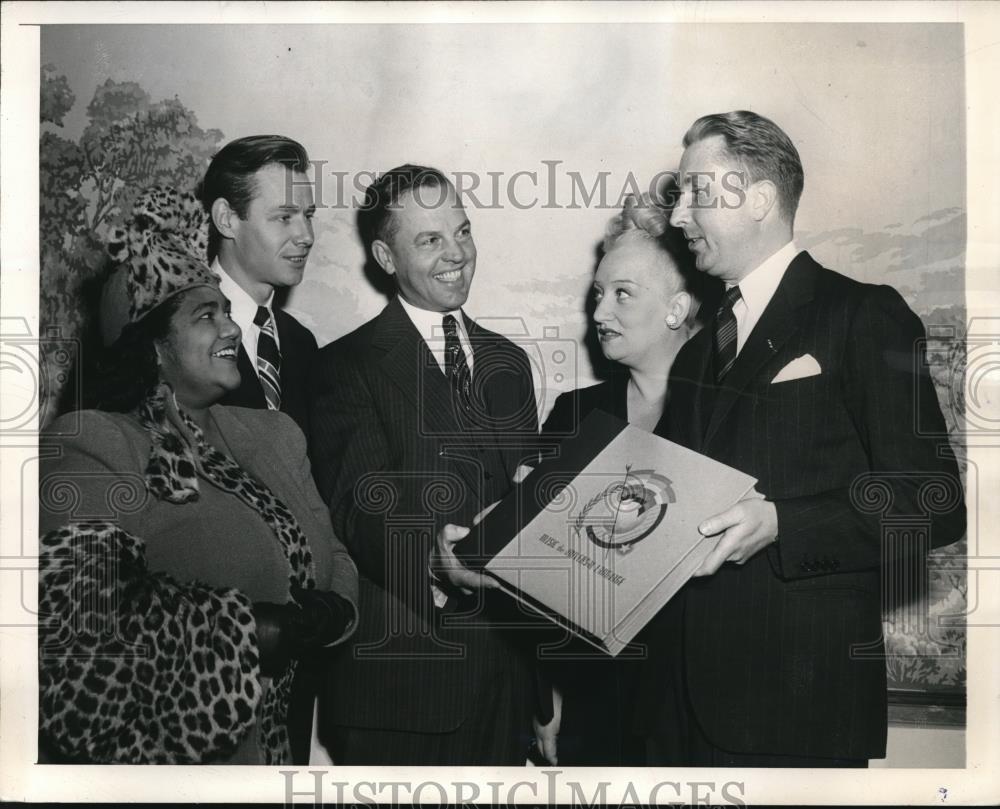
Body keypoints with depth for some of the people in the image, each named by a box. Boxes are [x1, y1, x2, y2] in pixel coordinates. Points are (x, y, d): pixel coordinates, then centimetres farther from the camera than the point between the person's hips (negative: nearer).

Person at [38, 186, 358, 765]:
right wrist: (250, 633, -21)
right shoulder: (90, 449, -13)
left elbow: (334, 559, 6)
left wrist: (327, 614, -16)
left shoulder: (276, 436, 6)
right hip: (173, 750, -5)